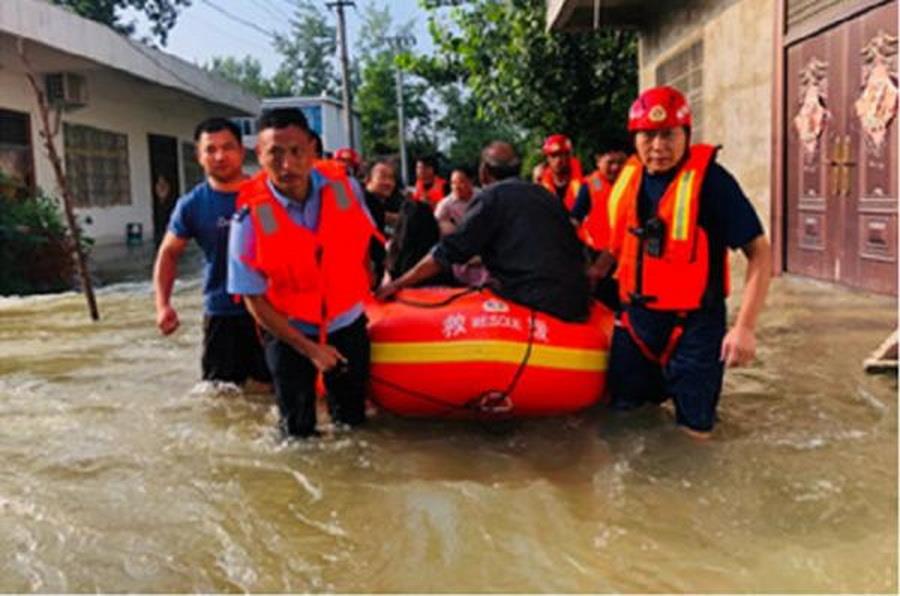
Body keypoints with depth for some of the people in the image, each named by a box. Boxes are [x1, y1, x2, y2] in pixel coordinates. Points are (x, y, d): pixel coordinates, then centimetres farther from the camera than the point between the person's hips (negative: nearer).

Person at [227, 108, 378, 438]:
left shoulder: (343, 187, -12)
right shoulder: (251, 216, -20)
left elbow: (363, 242, 7)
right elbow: (254, 299, -14)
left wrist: (366, 294, 10)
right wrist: (308, 348, -14)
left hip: (347, 325, 3)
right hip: (288, 333, -2)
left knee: (352, 421, 15)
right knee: (298, 432, 5)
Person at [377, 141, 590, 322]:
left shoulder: (491, 197, 0)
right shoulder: (544, 195, 21)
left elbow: (448, 252, -4)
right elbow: (575, 248, 24)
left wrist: (397, 284, 3)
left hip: (537, 305, -7)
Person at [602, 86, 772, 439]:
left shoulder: (709, 179, -16)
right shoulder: (628, 178, 2)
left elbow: (760, 253, -16)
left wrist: (745, 327, -23)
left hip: (693, 324, -5)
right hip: (635, 317, 5)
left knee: (694, 429, 4)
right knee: (623, 407, 15)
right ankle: (660, 385, 43)